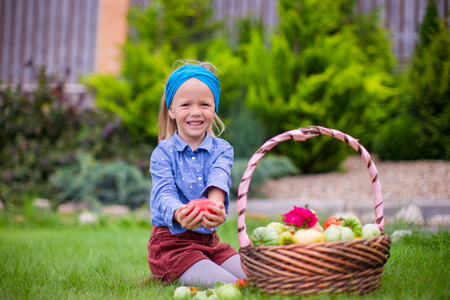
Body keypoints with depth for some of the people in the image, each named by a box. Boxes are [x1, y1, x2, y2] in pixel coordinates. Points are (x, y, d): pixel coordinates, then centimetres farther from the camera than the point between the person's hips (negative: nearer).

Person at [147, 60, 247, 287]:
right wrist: (179, 215, -46)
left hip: (210, 241, 5)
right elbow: (164, 192, -20)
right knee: (230, 287, -23)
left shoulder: (221, 150, 4)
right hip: (171, 243, -5)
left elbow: (219, 179, -18)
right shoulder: (163, 153, -4)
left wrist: (215, 205, -44)